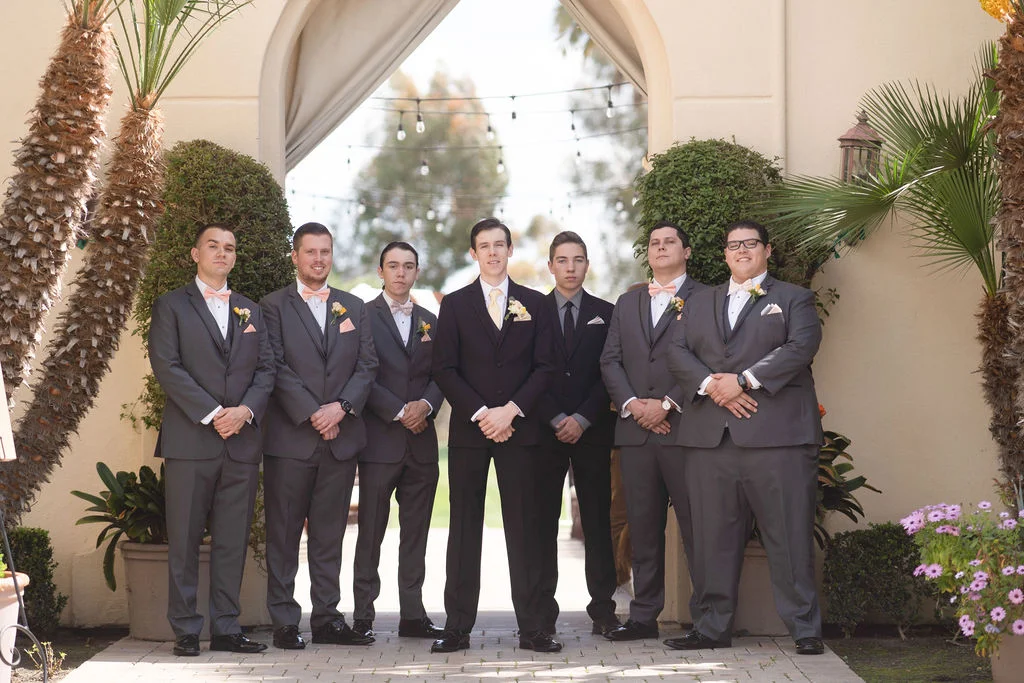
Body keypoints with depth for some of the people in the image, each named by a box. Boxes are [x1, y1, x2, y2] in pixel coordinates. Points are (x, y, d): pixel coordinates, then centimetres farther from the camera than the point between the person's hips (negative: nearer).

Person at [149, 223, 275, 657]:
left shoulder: (250, 312, 19)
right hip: (189, 440, -4)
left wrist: (246, 409, -7)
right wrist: (212, 413, -13)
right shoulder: (172, 307, 6)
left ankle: (226, 628, 9)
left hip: (242, 441, 4)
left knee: (233, 540, 4)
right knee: (185, 539, -2)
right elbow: (166, 366, -6)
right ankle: (185, 631, 4)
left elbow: (265, 369, 12)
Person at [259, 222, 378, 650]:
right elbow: (277, 369, -6)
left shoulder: (353, 308, 15)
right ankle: (284, 622, 4)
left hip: (341, 435, 4)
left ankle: (327, 619, 12)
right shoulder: (274, 306, 3)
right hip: (290, 437, -3)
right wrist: (312, 414, -14)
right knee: (284, 534, 0)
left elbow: (367, 366, 7)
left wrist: (341, 407, -9)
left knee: (329, 534, 7)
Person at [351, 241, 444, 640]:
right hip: (380, 439, -5)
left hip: (421, 441, 5)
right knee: (371, 532, -2)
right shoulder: (362, 317, 1)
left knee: (416, 533, 6)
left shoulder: (429, 322, 17)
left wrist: (426, 405, -8)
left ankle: (413, 615, 10)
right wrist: (399, 412, -13)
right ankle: (363, 616, 3)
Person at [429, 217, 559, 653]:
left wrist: (511, 410, -9)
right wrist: (480, 413, -10)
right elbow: (445, 370, 1)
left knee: (522, 527, 0)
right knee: (464, 527, 1)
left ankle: (531, 628, 2)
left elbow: (544, 367, 4)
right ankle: (458, 627, 3)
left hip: (518, 428, 0)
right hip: (468, 429, 0)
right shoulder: (455, 305, 8)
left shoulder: (533, 304, 10)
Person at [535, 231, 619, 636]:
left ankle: (603, 609, 4)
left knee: (598, 522, 1)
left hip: (592, 432, 0)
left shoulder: (606, 314, 10)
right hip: (545, 431, 0)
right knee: (543, 522, -2)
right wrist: (557, 420, -8)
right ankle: (542, 611, 1)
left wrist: (582, 419, -9)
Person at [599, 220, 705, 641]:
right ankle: (644, 615, 11)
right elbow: (610, 360, 13)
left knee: (697, 527, -4)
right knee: (643, 528, 6)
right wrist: (632, 404, -4)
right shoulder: (627, 303, 21)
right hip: (635, 430, 5)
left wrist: (667, 404, -13)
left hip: (684, 428, -5)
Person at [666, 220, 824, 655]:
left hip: (776, 434, -3)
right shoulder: (699, 304, 23)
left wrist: (743, 380, -13)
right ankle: (712, 627, 11)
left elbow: (802, 346, -4)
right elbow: (678, 353, 10)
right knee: (713, 537, 4)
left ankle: (805, 630, -1)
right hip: (710, 437, 3)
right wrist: (711, 385, -9)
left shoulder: (793, 299, 12)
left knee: (790, 536, -5)